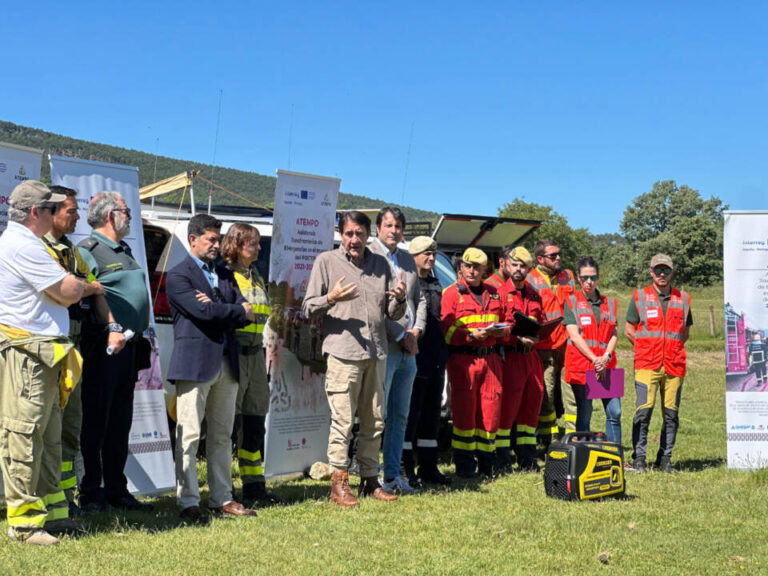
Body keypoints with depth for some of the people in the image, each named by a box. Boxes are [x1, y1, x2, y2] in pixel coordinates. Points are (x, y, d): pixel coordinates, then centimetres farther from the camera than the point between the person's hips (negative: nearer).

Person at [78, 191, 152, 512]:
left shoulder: (124, 252, 21)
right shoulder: (87, 251, -8)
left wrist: (140, 334, 21)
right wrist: (110, 328, -27)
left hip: (129, 347, 9)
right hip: (102, 349, -9)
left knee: (120, 424, 13)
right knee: (95, 423, -1)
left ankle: (116, 490, 21)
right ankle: (90, 493, 6)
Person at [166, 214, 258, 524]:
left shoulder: (225, 274, 19)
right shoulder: (178, 275, -3)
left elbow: (246, 315, 8)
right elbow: (202, 311, -17)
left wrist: (217, 308, -9)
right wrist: (239, 311, -4)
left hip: (226, 363, 7)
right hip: (195, 363, -7)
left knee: (222, 436, 10)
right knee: (189, 436, -5)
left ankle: (221, 499, 16)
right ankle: (188, 503, 0)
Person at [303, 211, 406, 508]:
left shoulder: (381, 263, 15)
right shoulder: (327, 261, 4)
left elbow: (392, 314, 16)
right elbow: (308, 308, 1)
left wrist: (399, 299, -5)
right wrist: (331, 298, -17)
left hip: (377, 353, 4)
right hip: (343, 352, -4)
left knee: (374, 421, 8)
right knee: (342, 420, -6)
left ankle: (369, 479, 17)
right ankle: (339, 482, 1)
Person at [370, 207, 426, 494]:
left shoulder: (408, 259, 18)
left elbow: (419, 299, 21)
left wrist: (416, 331, 3)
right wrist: (401, 335, -12)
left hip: (408, 351, 8)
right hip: (383, 349, -8)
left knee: (400, 417, 11)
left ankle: (393, 474, 18)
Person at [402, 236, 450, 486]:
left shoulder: (436, 285, 18)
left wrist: (443, 356, 18)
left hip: (436, 362, 8)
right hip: (415, 360, -8)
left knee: (432, 414, 11)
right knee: (410, 414, -4)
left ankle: (429, 467, 18)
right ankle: (406, 469, 2)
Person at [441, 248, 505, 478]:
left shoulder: (492, 293, 17)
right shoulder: (451, 293, 1)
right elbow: (446, 331, -5)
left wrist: (502, 331, 2)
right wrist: (473, 335, -17)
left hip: (490, 357, 5)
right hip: (462, 357, -4)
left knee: (491, 408, 3)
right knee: (464, 409, -3)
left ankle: (485, 459, 14)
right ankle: (464, 461, 5)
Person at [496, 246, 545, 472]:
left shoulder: (534, 296, 17)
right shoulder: (499, 293, -3)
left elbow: (541, 324, 23)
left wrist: (536, 338, 1)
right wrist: (519, 339, -18)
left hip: (531, 356, 6)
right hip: (509, 356, -6)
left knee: (532, 404, 9)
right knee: (506, 406, -7)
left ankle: (527, 459, 18)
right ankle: (502, 460, -1)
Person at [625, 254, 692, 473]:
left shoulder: (683, 299, 12)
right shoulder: (639, 297, 5)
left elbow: (684, 333, 20)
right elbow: (629, 331, 8)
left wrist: (670, 349, 9)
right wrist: (648, 350, 6)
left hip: (674, 366, 3)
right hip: (646, 365, -2)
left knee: (671, 413, 3)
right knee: (643, 410, -9)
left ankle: (665, 459, 12)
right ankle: (638, 458, -1)